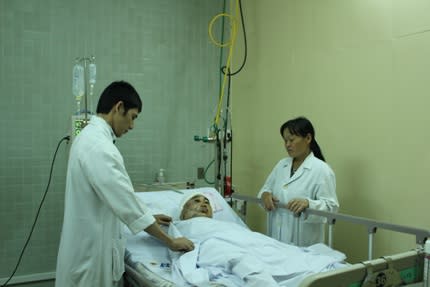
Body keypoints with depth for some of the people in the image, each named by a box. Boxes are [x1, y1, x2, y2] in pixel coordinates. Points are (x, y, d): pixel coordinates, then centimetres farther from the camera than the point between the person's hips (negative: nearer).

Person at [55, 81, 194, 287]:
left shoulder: (90, 137, 8)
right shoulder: (99, 146, -25)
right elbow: (125, 202, -27)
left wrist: (147, 216, 16)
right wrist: (170, 241, -20)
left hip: (91, 245, 10)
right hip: (92, 252, -10)